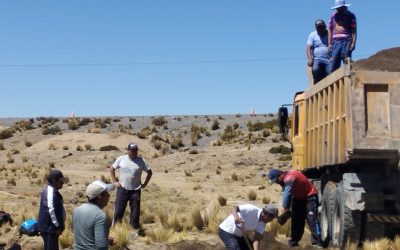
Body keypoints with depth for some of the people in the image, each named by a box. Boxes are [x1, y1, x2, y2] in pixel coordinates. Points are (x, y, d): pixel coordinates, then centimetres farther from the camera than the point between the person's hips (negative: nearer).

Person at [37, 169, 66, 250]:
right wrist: (58, 226, -20)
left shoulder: (52, 190, 13)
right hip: (49, 226, -11)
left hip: (49, 226, 11)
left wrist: (58, 225, 21)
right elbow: (51, 210, -26)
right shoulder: (51, 191, -20)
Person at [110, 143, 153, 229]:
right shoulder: (121, 159, -1)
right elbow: (112, 168, 10)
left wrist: (145, 184, 1)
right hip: (122, 189, 0)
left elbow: (149, 172, 7)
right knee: (118, 211, -1)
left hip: (135, 191, 0)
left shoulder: (141, 161, -2)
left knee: (135, 213, 5)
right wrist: (114, 181, 4)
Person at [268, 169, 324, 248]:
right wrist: (286, 209, -11)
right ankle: (293, 242, 12)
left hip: (310, 196, -9)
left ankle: (317, 243, -22)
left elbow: (286, 195, -31)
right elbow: (287, 194, -2)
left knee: (312, 219, -18)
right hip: (298, 198, 9)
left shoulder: (289, 178, -30)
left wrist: (285, 211, -28)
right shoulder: (285, 179, 0)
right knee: (296, 220, 7)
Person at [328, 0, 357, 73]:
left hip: (347, 41, -3)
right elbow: (330, 30, 16)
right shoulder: (333, 16, 16)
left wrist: (353, 43, -9)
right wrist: (329, 44, 7)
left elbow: (354, 31, 2)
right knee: (334, 63, -2)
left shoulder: (350, 16, 7)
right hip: (335, 42, 3)